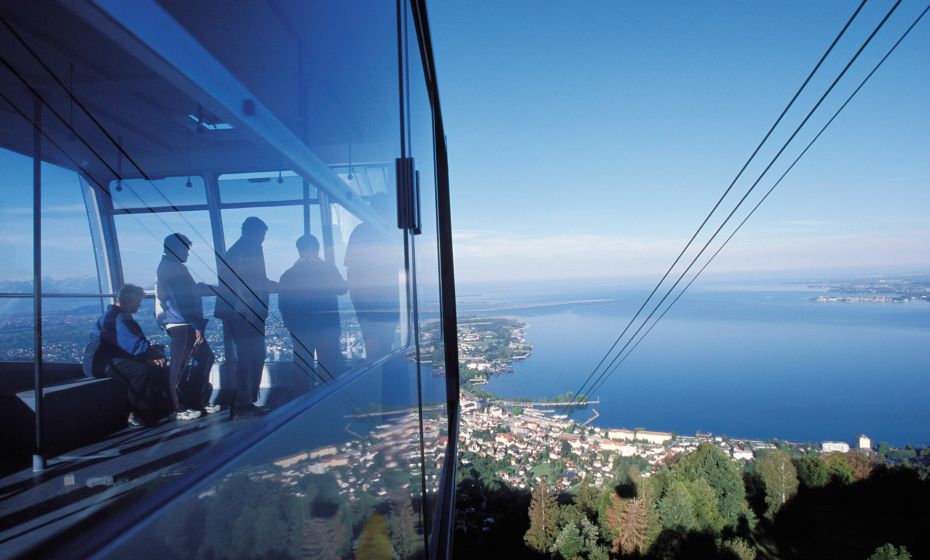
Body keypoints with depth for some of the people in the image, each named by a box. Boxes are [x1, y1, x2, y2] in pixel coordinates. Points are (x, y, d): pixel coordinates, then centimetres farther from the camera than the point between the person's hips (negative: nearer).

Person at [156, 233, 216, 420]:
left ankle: (199, 403, 21)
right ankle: (181, 409, 7)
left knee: (205, 358, 14)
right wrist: (196, 325, -20)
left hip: (185, 326, 10)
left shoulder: (169, 267, 20)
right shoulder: (173, 268, -13)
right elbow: (181, 300, -20)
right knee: (181, 366, -2)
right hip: (182, 326, -10)